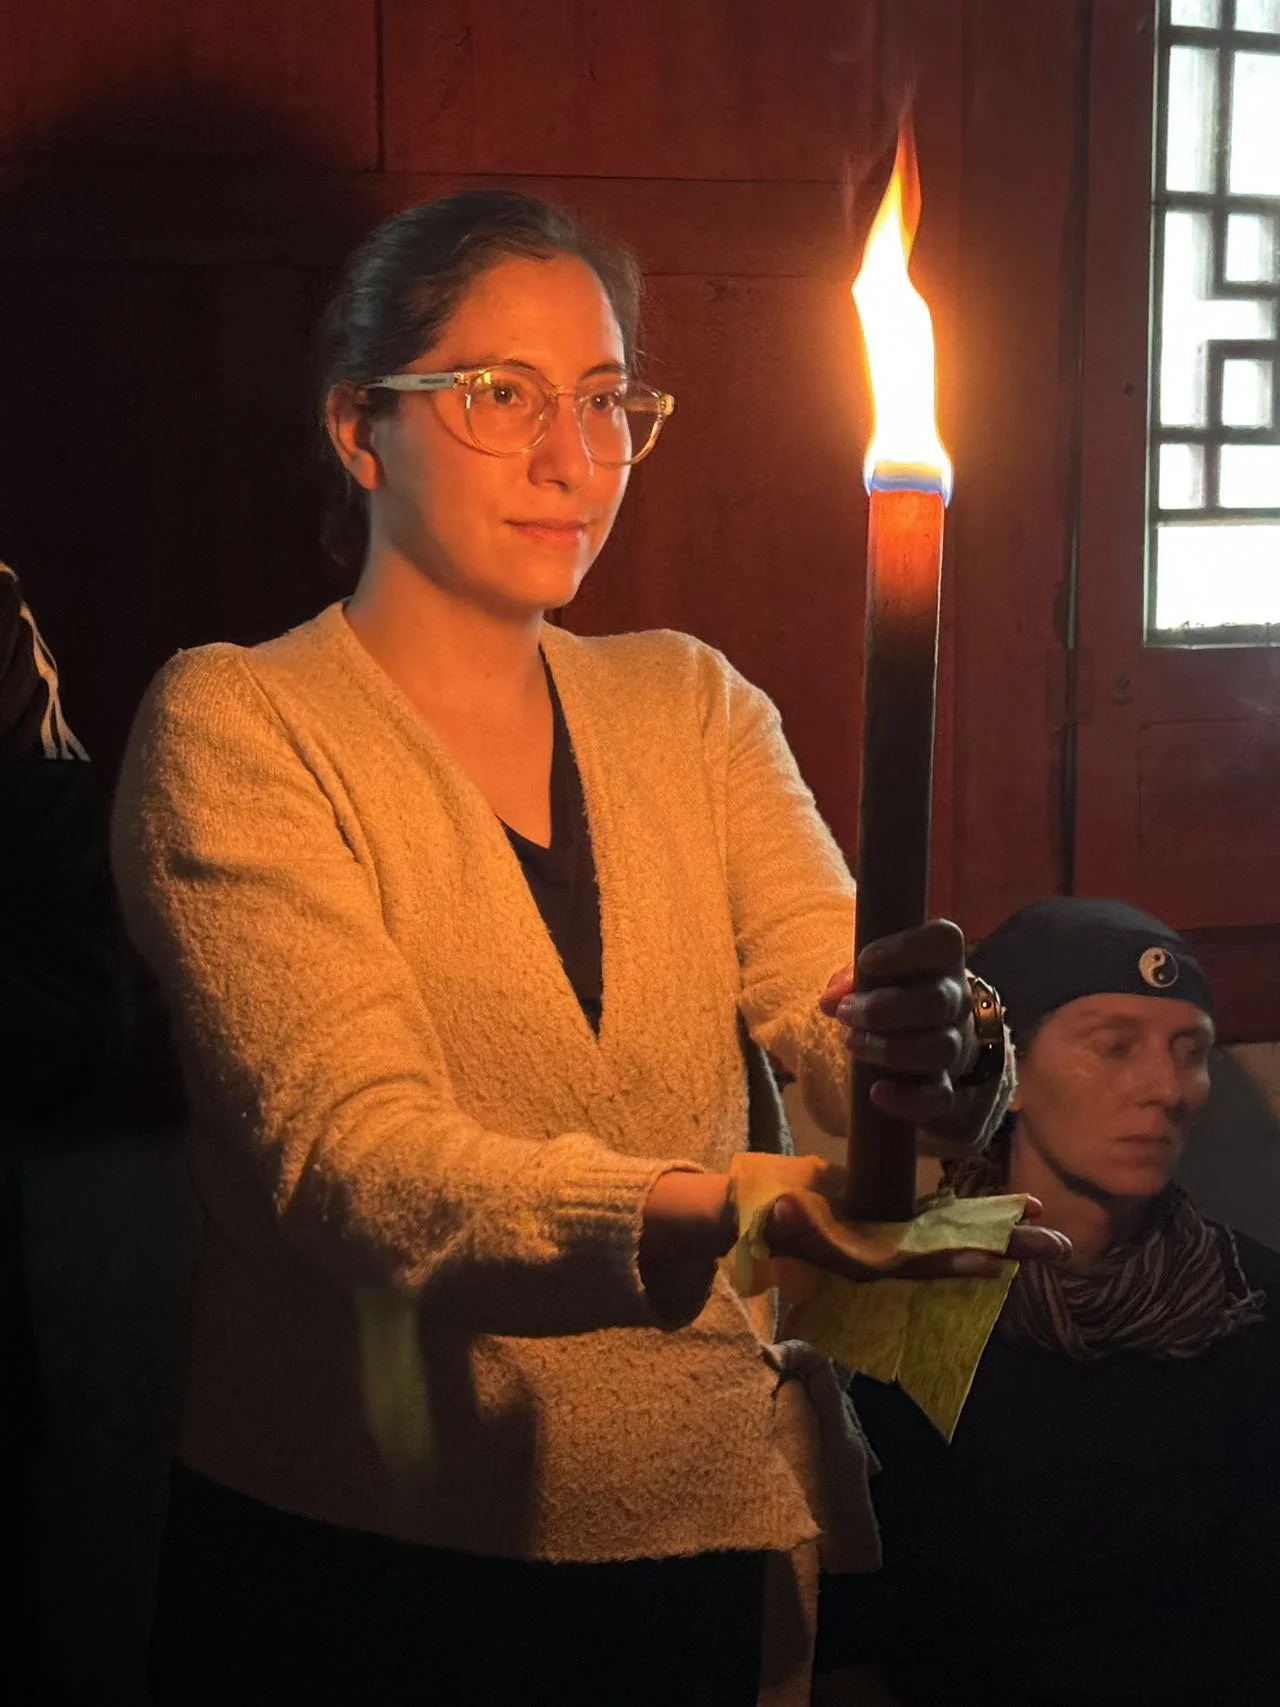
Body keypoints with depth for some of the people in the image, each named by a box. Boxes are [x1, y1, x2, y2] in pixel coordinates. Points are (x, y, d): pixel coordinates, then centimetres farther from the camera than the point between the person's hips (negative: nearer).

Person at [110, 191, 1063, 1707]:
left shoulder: (690, 708, 6)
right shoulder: (237, 728, -10)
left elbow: (827, 994, -9)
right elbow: (352, 1154, -23)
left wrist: (929, 1053, -33)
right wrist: (731, 1217, -39)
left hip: (701, 1525, 5)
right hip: (354, 1559, -4)